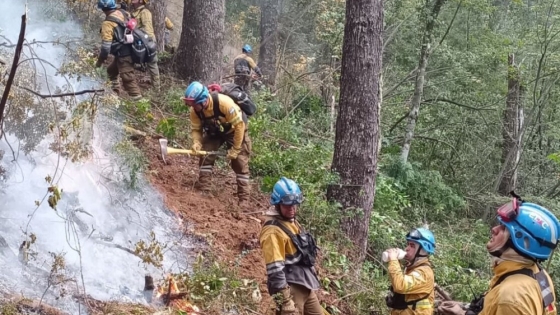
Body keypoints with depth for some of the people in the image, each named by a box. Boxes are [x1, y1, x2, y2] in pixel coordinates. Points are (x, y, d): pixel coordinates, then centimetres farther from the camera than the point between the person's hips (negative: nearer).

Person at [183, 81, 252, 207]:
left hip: (234, 131, -5)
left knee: (240, 163, -7)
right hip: (214, 132, 5)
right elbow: (196, 129, -9)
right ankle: (203, 191, -1)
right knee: (206, 157, -9)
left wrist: (235, 149, -28)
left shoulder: (224, 102, -39)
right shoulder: (195, 110, -22)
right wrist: (196, 143, -32)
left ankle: (244, 198, -3)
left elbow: (239, 125, -33)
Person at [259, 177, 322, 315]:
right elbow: (275, 270, -22)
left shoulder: (292, 222, 12)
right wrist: (285, 301, -24)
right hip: (291, 288, -9)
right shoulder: (273, 231, -18)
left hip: (305, 285, 10)